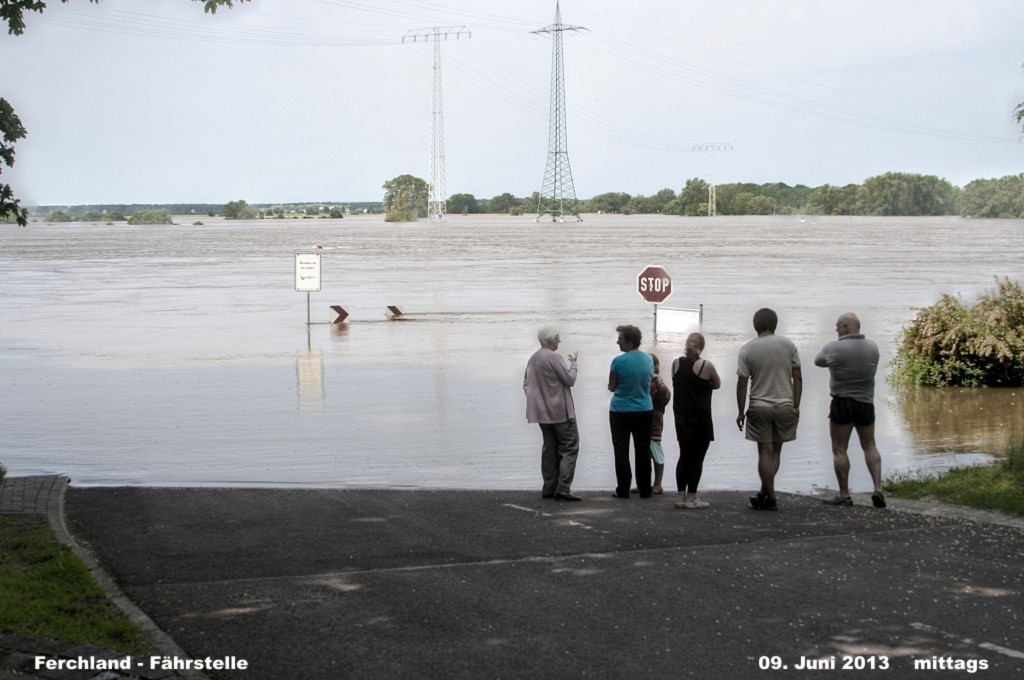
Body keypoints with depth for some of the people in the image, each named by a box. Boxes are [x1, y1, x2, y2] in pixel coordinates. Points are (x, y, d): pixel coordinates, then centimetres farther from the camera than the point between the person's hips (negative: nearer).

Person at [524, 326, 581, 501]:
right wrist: (573, 363, 1)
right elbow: (570, 379, -13)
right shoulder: (554, 357, -15)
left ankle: (549, 488, 12)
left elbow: (526, 384, 17)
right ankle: (563, 488, -13)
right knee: (569, 448, -5)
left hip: (543, 413, 9)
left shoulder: (533, 359, 12)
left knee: (550, 449, 13)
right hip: (560, 411, -9)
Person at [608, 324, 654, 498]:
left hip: (621, 412, -4)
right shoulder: (648, 359, -1)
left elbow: (611, 387, -6)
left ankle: (623, 490, 4)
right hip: (644, 410, 4)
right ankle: (645, 490, 13)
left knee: (622, 452, 4)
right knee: (643, 452, 10)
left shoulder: (619, 361, -15)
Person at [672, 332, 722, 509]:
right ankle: (691, 498, 0)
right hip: (700, 419, -5)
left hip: (681, 418, 5)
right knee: (696, 458, 0)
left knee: (684, 456, 13)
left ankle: (681, 496, 13)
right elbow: (717, 385, 4)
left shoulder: (676, 364, 1)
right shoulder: (706, 366, -10)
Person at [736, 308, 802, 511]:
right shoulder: (788, 345, 1)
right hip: (785, 406, 2)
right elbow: (797, 378, 2)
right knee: (775, 451, 11)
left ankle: (770, 497, 2)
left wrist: (741, 411, 3)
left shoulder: (747, 350, -3)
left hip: (759, 407, -2)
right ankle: (765, 493, 14)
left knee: (765, 452, 1)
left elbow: (742, 383, -4)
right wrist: (796, 405, 8)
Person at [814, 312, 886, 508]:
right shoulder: (872, 347, 1)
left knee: (839, 450, 4)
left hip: (842, 403, -4)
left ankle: (844, 495, 3)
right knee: (869, 446, 14)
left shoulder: (833, 348, -12)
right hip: (866, 403, 4)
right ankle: (878, 488, 0)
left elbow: (818, 361, 5)